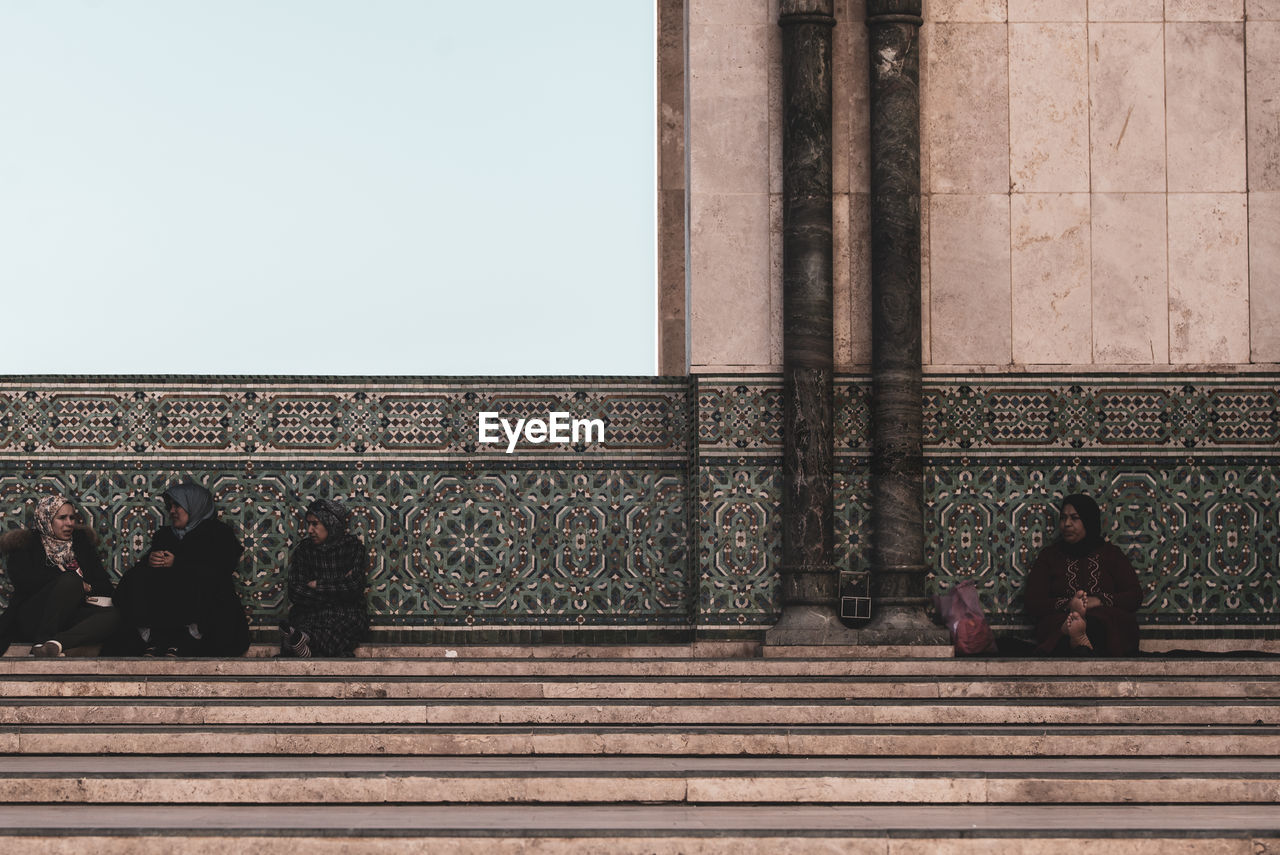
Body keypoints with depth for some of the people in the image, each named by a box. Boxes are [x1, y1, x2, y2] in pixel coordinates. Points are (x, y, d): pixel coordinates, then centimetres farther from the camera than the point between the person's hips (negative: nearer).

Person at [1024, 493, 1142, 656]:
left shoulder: (1111, 554, 22)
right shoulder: (1049, 556, 21)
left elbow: (1135, 596, 10)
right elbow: (1033, 604, 9)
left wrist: (1099, 601, -9)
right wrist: (1067, 605, -12)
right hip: (1059, 621, 0)